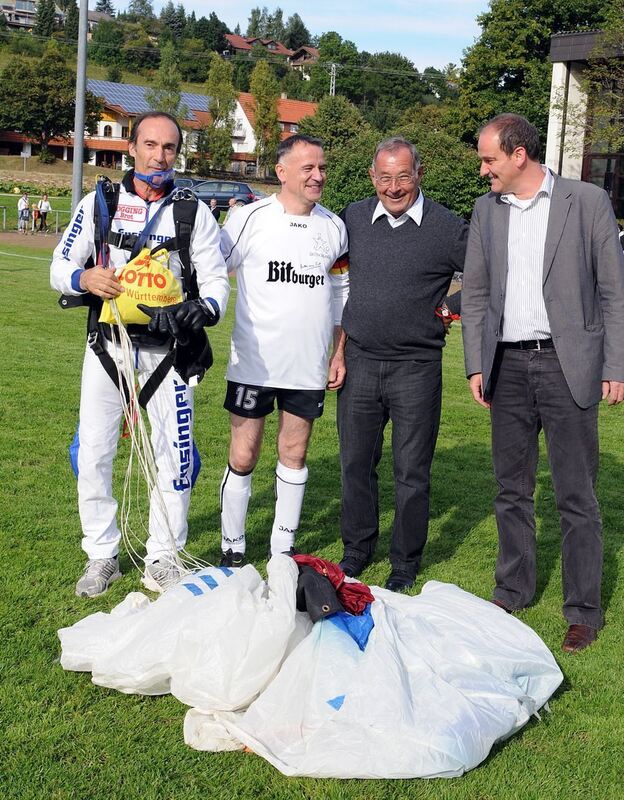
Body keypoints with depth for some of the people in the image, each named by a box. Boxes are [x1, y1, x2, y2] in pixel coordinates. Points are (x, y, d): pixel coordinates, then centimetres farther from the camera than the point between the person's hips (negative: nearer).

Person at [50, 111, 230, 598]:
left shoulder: (194, 212, 3)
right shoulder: (100, 202, 4)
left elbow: (216, 277, 0)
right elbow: (60, 267, 6)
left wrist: (207, 306, -23)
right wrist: (84, 278, -18)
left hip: (165, 349, 0)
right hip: (107, 345, 1)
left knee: (174, 454, 1)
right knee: (93, 453, 2)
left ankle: (163, 557, 19)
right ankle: (102, 556, 19)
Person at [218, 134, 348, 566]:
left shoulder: (335, 227, 7)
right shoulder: (250, 218, -4)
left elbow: (342, 292, 14)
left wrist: (340, 352, 10)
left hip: (309, 367, 3)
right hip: (253, 363, -3)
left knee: (294, 455, 10)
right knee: (242, 458, 2)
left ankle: (283, 548, 22)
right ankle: (233, 548, 17)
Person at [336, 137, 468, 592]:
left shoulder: (447, 228, -5)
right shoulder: (353, 218, 4)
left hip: (416, 367, -3)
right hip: (358, 362, 3)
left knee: (412, 470, 4)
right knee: (356, 463, 11)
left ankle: (406, 562, 20)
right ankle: (358, 549, 28)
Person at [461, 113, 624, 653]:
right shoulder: (486, 209, 9)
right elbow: (475, 294, 13)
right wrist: (476, 365, 6)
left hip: (568, 365, -4)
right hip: (508, 366, 4)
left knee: (576, 496, 0)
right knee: (512, 490, 13)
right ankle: (513, 591, 28)